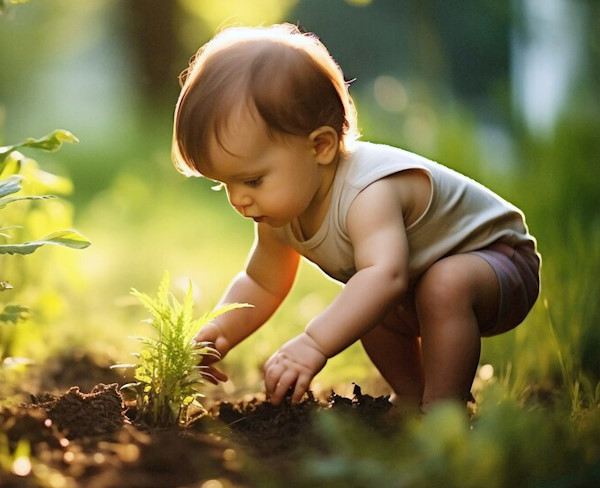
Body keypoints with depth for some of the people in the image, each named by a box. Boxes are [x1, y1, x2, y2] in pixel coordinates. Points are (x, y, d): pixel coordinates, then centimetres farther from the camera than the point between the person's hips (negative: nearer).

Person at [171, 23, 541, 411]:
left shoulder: (369, 195, -39)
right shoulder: (279, 210, -9)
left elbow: (385, 275, -54)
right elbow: (261, 284, 4)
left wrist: (314, 344, -63)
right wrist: (220, 332, -14)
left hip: (497, 254, -9)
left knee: (445, 285, -35)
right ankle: (411, 396, 21)